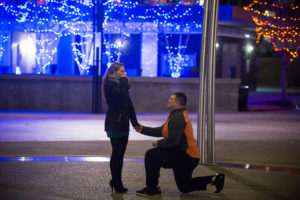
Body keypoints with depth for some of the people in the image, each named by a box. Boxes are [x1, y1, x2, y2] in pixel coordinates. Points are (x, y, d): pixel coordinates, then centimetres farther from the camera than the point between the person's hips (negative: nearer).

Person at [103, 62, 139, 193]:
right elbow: (121, 95, -24)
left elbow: (129, 104, 16)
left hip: (123, 124, 8)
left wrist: (135, 122, 11)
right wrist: (124, 82, -11)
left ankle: (116, 182, 14)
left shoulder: (120, 84, 18)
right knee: (117, 153, -7)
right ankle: (116, 183, -3)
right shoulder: (109, 85, -7)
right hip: (114, 124, -8)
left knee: (120, 153, 8)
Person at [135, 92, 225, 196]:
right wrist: (143, 129, 10)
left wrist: (158, 143, -11)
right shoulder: (175, 116, 15)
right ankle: (214, 179, 15)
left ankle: (151, 187, -8)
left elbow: (172, 140, -28)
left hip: (185, 157, -11)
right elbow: (161, 131, 17)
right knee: (184, 187, 21)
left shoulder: (178, 118, -20)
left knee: (151, 155, -15)